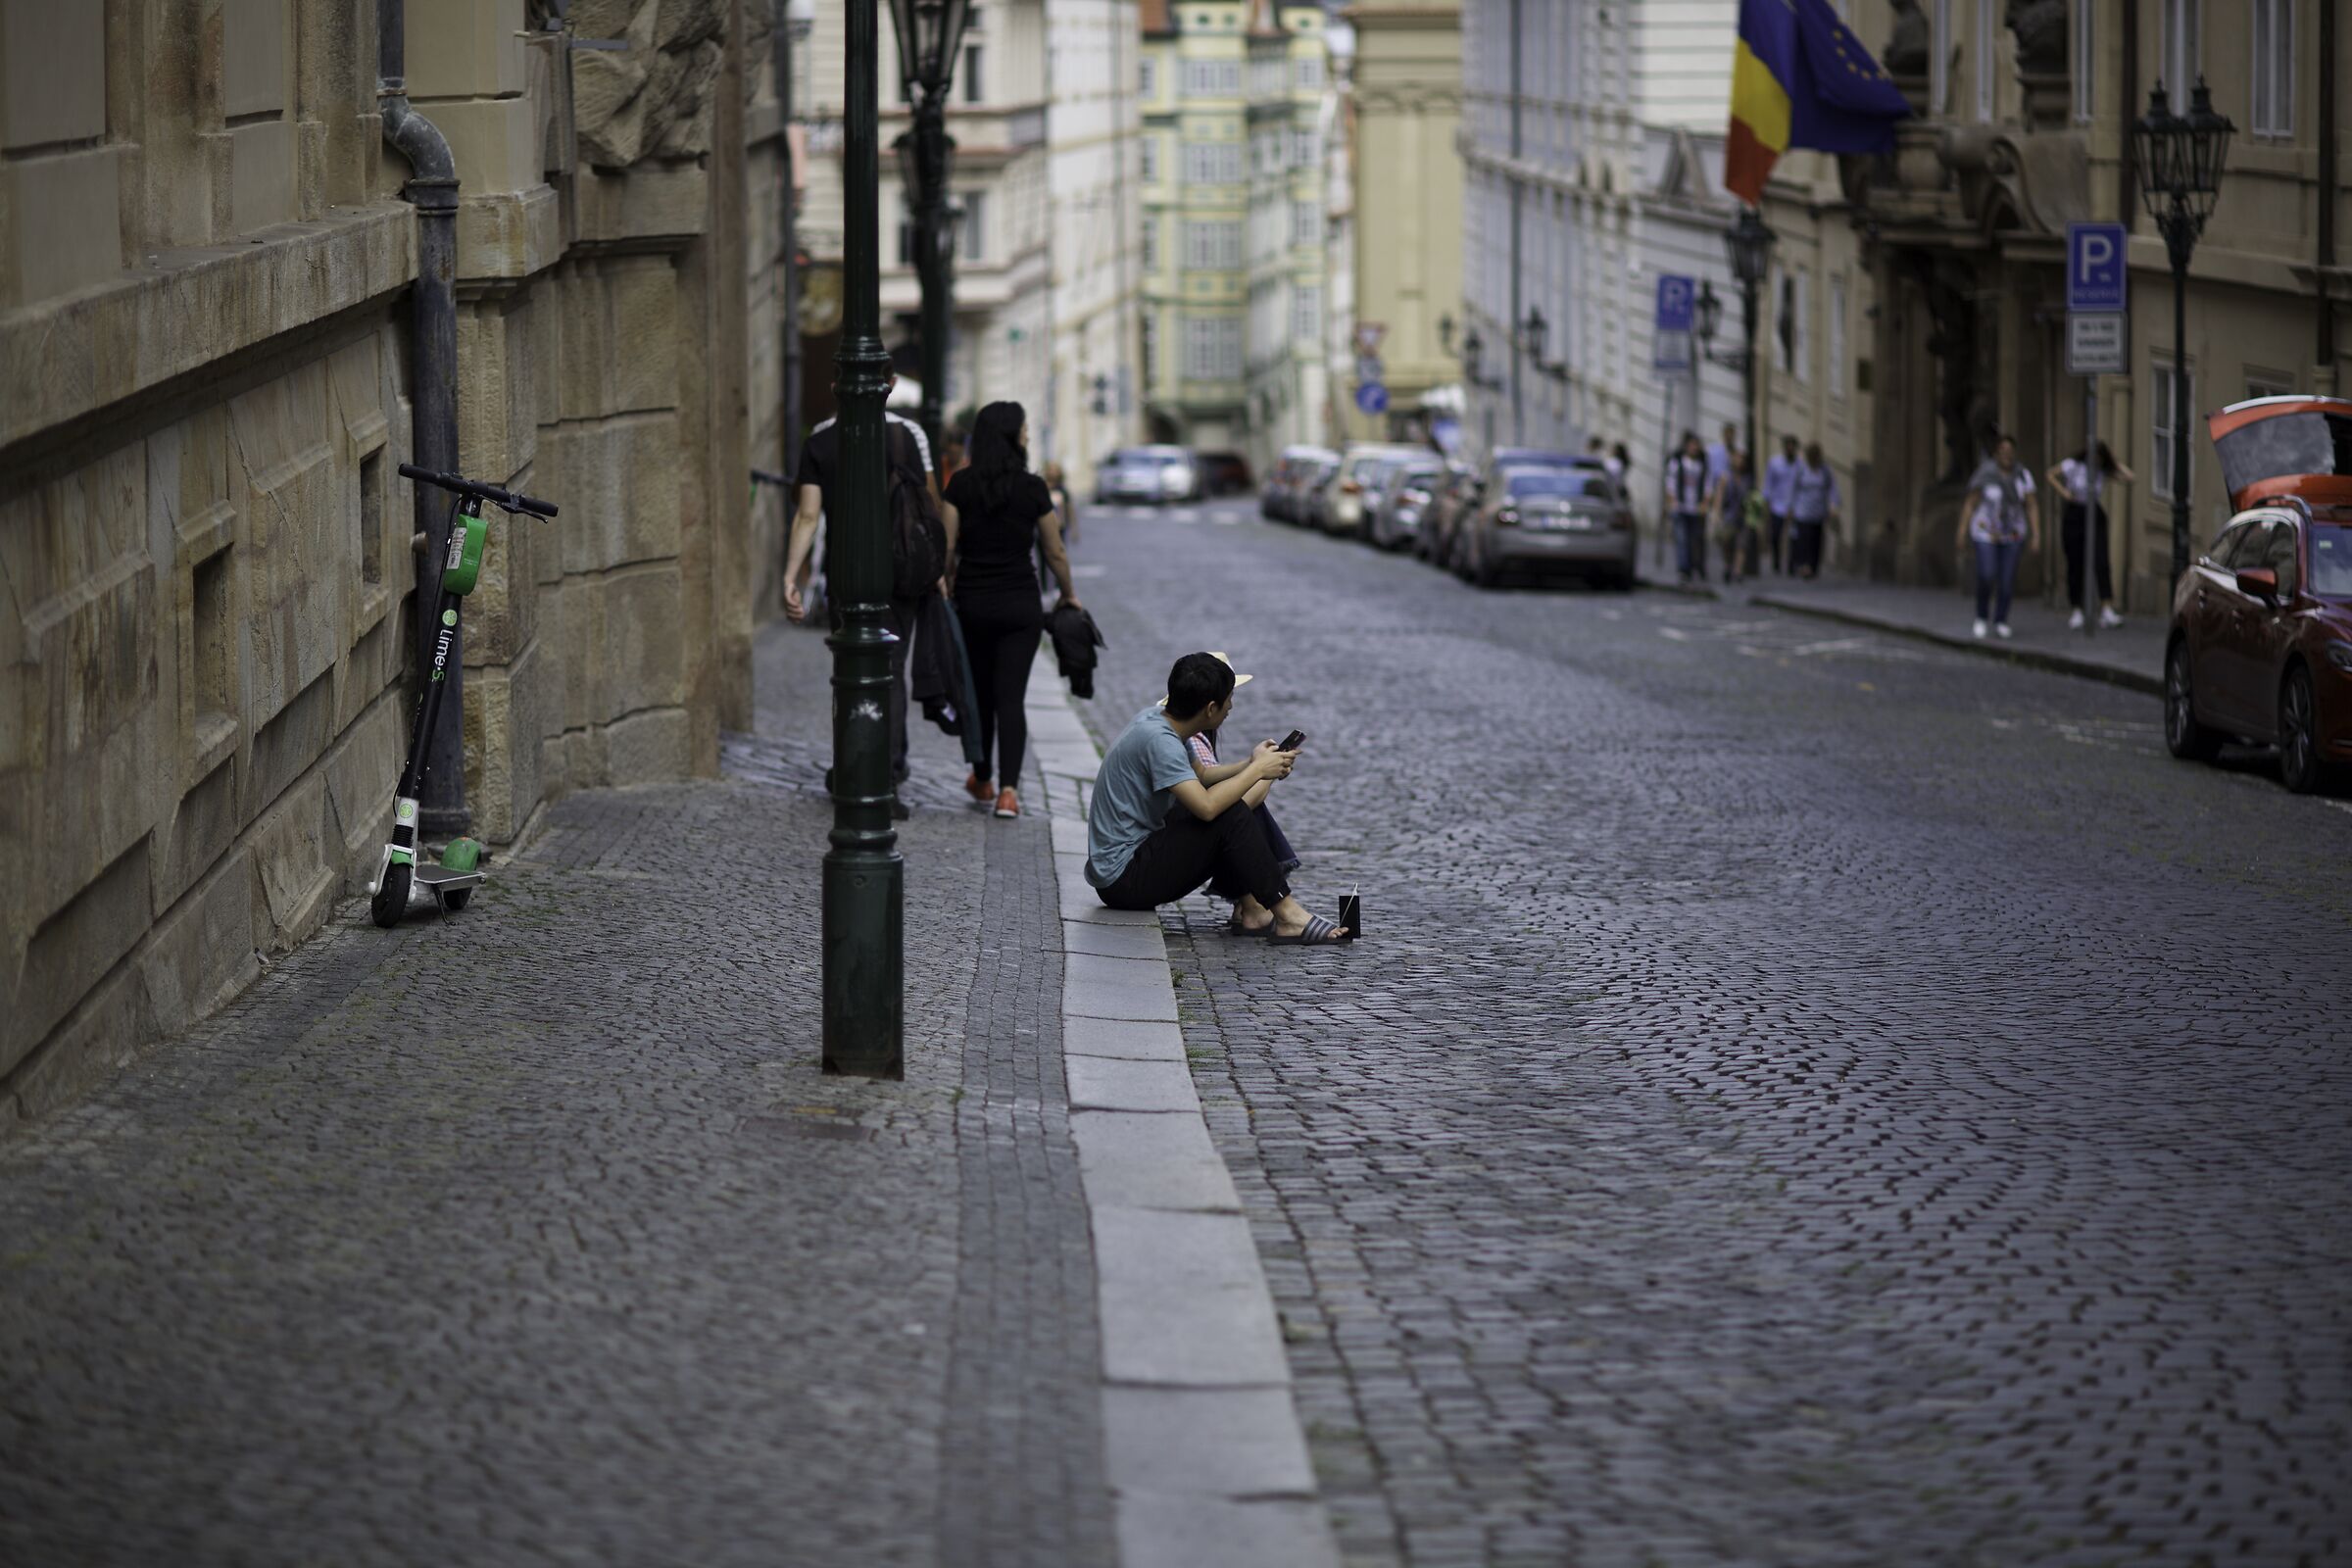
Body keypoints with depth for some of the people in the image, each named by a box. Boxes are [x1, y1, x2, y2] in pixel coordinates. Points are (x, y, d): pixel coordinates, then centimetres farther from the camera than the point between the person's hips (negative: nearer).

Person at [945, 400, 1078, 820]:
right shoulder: (1032, 488, -6)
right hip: (1020, 604, -2)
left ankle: (982, 781, 32)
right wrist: (1069, 595, 17)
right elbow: (1055, 553, 1)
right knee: (1011, 698, -2)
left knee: (980, 694, 18)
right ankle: (1008, 789, -15)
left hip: (972, 603, 2)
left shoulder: (961, 485, -4)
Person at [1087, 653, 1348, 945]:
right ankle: (1287, 917, -15)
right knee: (1231, 815, -20)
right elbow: (1206, 805, -32)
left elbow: (1199, 776, 22)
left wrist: (1255, 764, 6)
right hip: (1123, 881, -10)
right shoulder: (1158, 739, -23)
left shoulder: (1157, 718, 6)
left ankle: (1250, 909, 0)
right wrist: (1257, 770, -18)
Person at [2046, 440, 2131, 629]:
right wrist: (2063, 491, -6)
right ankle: (2077, 612, 12)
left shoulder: (2105, 470, -2)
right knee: (2075, 566, 3)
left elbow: (2131, 477, -9)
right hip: (2074, 516, -1)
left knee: (2101, 563, -13)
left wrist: (2114, 462, -8)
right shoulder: (2072, 466, -6)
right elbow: (2049, 475, 5)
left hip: (2095, 517, 1)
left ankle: (2107, 611, -19)